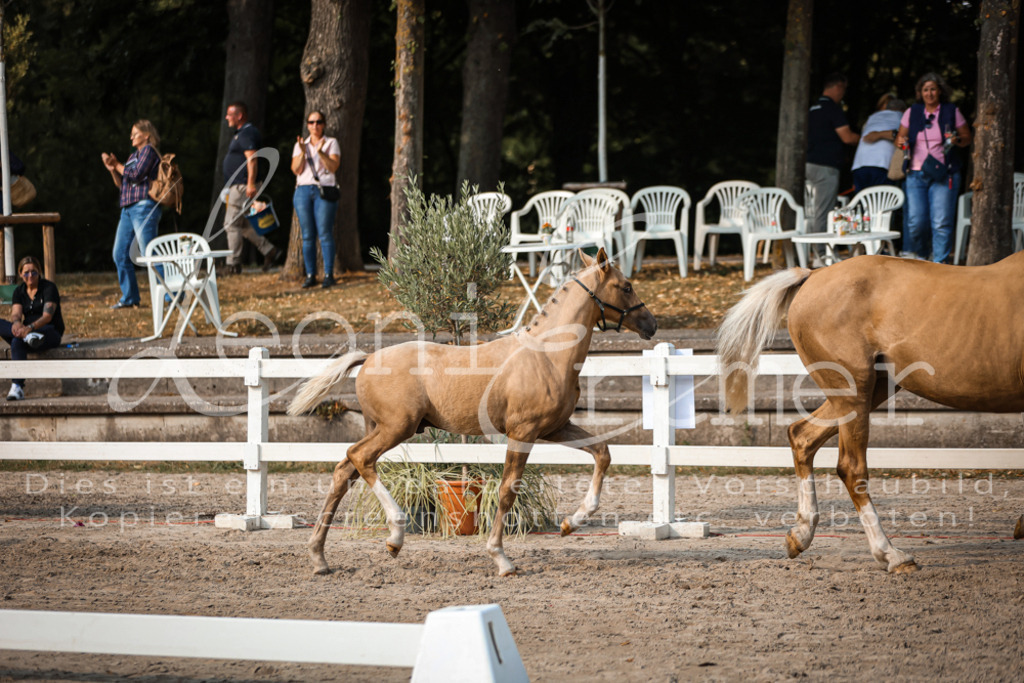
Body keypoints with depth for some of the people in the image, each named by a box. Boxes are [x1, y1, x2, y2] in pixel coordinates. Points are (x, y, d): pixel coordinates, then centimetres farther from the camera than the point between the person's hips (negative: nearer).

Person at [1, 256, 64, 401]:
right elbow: (16, 314, -7)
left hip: (51, 333, -6)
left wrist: (30, 327, -43)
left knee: (17, 342, -38)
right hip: (27, 330, 6)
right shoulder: (19, 291, 9)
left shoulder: (49, 287, -8)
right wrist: (16, 323, -35)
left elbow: (47, 316, -22)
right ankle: (28, 337, -50)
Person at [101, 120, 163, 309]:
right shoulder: (134, 155, 24)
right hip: (128, 208, 10)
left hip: (144, 207, -10)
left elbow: (136, 175, -14)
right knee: (120, 255, 7)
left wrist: (118, 165, -1)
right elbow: (121, 183, 22)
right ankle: (129, 297, 13)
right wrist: (113, 170, 6)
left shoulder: (149, 150, -2)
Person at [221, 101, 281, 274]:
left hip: (242, 187, -11)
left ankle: (233, 264, -5)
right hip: (236, 187, 11)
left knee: (232, 224, -8)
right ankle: (269, 250, 14)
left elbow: (252, 159, -22)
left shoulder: (247, 133, -13)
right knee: (242, 225, 13)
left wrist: (251, 184, -28)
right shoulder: (241, 133, 20)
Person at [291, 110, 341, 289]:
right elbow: (296, 170, 3)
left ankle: (328, 274, -7)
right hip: (303, 190, 3)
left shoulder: (331, 143, 6)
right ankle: (310, 275, 2)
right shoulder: (300, 145, 14)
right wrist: (302, 152, -11)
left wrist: (321, 152, -21)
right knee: (307, 235, 0)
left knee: (325, 233, -9)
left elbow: (333, 167, -6)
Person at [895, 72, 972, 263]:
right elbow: (900, 137, 18)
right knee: (915, 222, -4)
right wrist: (901, 141, -5)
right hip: (916, 174, 2)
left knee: (941, 222, -11)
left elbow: (967, 138, 11)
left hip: (944, 174, -2)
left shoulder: (952, 112, 6)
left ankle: (939, 263, -6)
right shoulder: (912, 113, 11)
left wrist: (956, 140, -10)